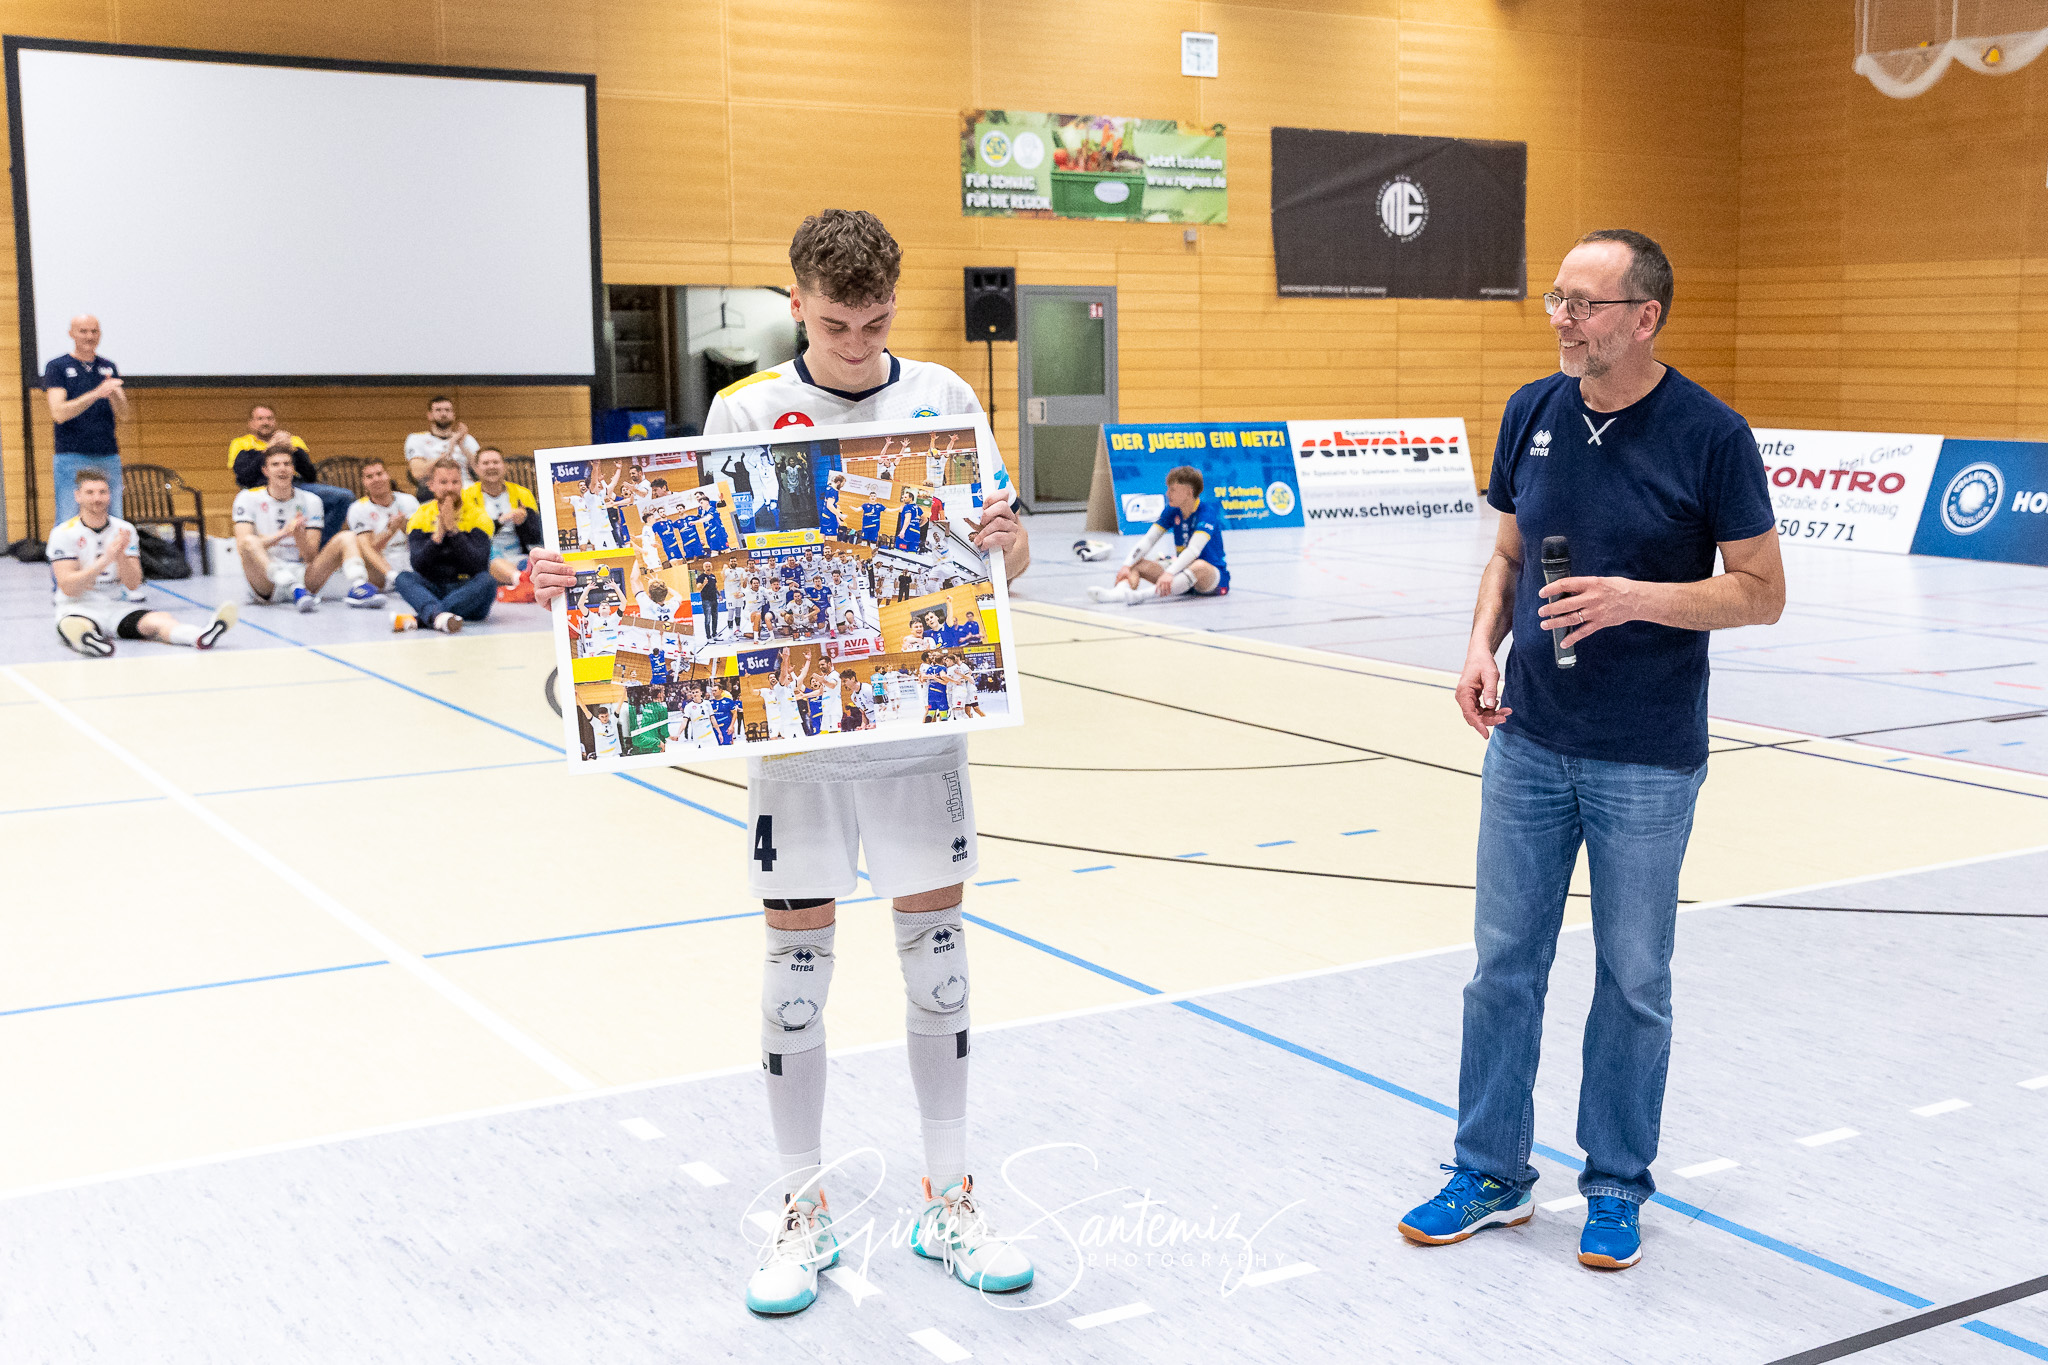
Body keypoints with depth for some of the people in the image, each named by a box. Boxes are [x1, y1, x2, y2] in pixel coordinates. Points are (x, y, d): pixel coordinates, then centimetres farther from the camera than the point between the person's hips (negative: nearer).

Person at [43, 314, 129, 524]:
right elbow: (59, 413, -11)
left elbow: (124, 415, 6)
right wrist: (96, 394, -22)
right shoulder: (57, 367, 2)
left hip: (109, 457, 4)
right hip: (71, 457, -4)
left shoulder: (109, 367, 14)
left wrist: (113, 394, -15)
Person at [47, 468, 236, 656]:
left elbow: (133, 583, 1)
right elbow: (68, 588, -13)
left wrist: (120, 556, -18)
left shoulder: (124, 530, 7)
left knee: (159, 619, -29)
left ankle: (200, 636, -60)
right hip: (77, 609, -2)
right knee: (76, 627, -40)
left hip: (116, 607, 2)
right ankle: (88, 641, -76)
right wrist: (105, 559, -22)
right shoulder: (64, 533, -3)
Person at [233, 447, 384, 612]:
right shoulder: (249, 498, 3)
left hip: (302, 576, 3)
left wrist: (299, 535, -22)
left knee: (347, 538, -11)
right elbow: (242, 545, -13)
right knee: (249, 542, -32)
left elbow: (311, 558, 0)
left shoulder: (310, 501, 8)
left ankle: (358, 587, -40)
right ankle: (296, 590, -49)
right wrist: (283, 533, -26)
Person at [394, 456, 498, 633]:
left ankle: (420, 618, -41)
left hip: (467, 592, -1)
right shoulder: (421, 517, 4)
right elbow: (419, 566, -10)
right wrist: (438, 534, -22)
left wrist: (453, 529, -20)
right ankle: (438, 616, -56)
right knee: (403, 578, -25)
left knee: (487, 581, -32)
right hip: (433, 590, 1)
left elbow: (478, 567, -16)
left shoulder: (478, 516, -2)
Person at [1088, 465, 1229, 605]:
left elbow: (1193, 550, -31)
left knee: (1199, 566, -41)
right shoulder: (1172, 511, 4)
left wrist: (1169, 573, -45)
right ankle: (1118, 592, -44)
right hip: (1183, 573, 7)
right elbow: (1147, 540, -3)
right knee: (1137, 564, -8)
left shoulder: (1207, 511, -17)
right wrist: (1127, 565, -20)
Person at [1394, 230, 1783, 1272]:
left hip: (1648, 760, -4)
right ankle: (1491, 1174, 24)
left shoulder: (1709, 434, -11)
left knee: (1633, 979, 9)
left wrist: (1637, 598, -21)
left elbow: (1761, 592, -7)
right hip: (1527, 744, 4)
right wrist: (1482, 644, -4)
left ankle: (1616, 1185, 26)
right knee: (1504, 962, 9)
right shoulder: (1533, 413, 2)